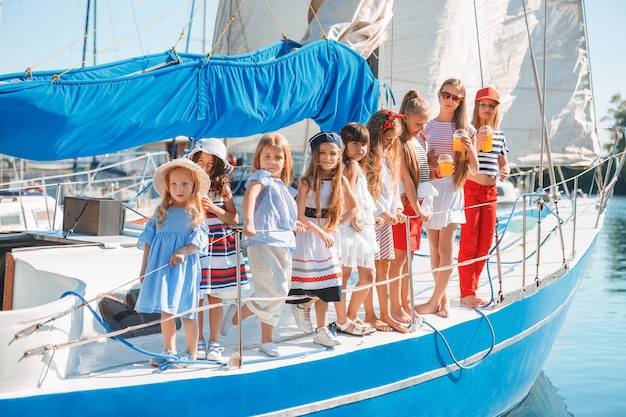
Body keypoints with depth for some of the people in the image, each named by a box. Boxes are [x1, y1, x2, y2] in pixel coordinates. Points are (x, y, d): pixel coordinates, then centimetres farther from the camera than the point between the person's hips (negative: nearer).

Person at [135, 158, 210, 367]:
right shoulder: (161, 212, 10)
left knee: (185, 311, 0)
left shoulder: (195, 214, 1)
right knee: (165, 310, 6)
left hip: (184, 266, -3)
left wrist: (183, 252, -23)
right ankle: (169, 351, 17)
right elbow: (149, 240, 10)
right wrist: (144, 267, 7)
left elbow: (199, 241, -6)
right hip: (160, 266, 3)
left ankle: (191, 353, 13)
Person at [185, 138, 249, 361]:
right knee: (195, 297, 1)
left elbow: (234, 219, 2)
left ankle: (214, 342, 15)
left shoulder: (222, 187, 3)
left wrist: (214, 208, -11)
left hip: (220, 248, 1)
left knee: (216, 296, 6)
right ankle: (198, 341, 15)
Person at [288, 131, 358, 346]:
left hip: (330, 235, 4)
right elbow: (299, 216, -14)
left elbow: (354, 208, 10)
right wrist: (320, 232, -15)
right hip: (309, 235, -4)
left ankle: (321, 331, 14)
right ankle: (302, 305, 25)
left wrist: (335, 224, -2)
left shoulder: (341, 181, 1)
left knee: (327, 286, 6)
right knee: (318, 285, -6)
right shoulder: (307, 181, -12)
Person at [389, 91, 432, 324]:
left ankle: (406, 303, 20)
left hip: (417, 203, 8)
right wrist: (417, 208, -16)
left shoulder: (420, 140, 13)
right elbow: (405, 178, -16)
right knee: (399, 257, -3)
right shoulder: (400, 143, -13)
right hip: (404, 204, -8)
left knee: (409, 257, 13)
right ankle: (396, 308, 3)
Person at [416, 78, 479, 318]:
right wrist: (428, 160, -8)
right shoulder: (428, 126, 8)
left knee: (445, 248, -6)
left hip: (452, 189, -2)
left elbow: (473, 171, 6)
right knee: (434, 248, 6)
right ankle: (443, 298, 17)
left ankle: (434, 301, 1)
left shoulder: (465, 129, 5)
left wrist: (470, 149, -11)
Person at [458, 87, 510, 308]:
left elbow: (503, 163, 21)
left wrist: (505, 171, -2)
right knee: (469, 244, -4)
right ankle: (466, 293, 2)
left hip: (490, 191, 6)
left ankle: (471, 290, 18)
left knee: (485, 244, 8)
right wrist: (476, 145, -26)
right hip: (470, 189, -6)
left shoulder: (499, 136, 11)